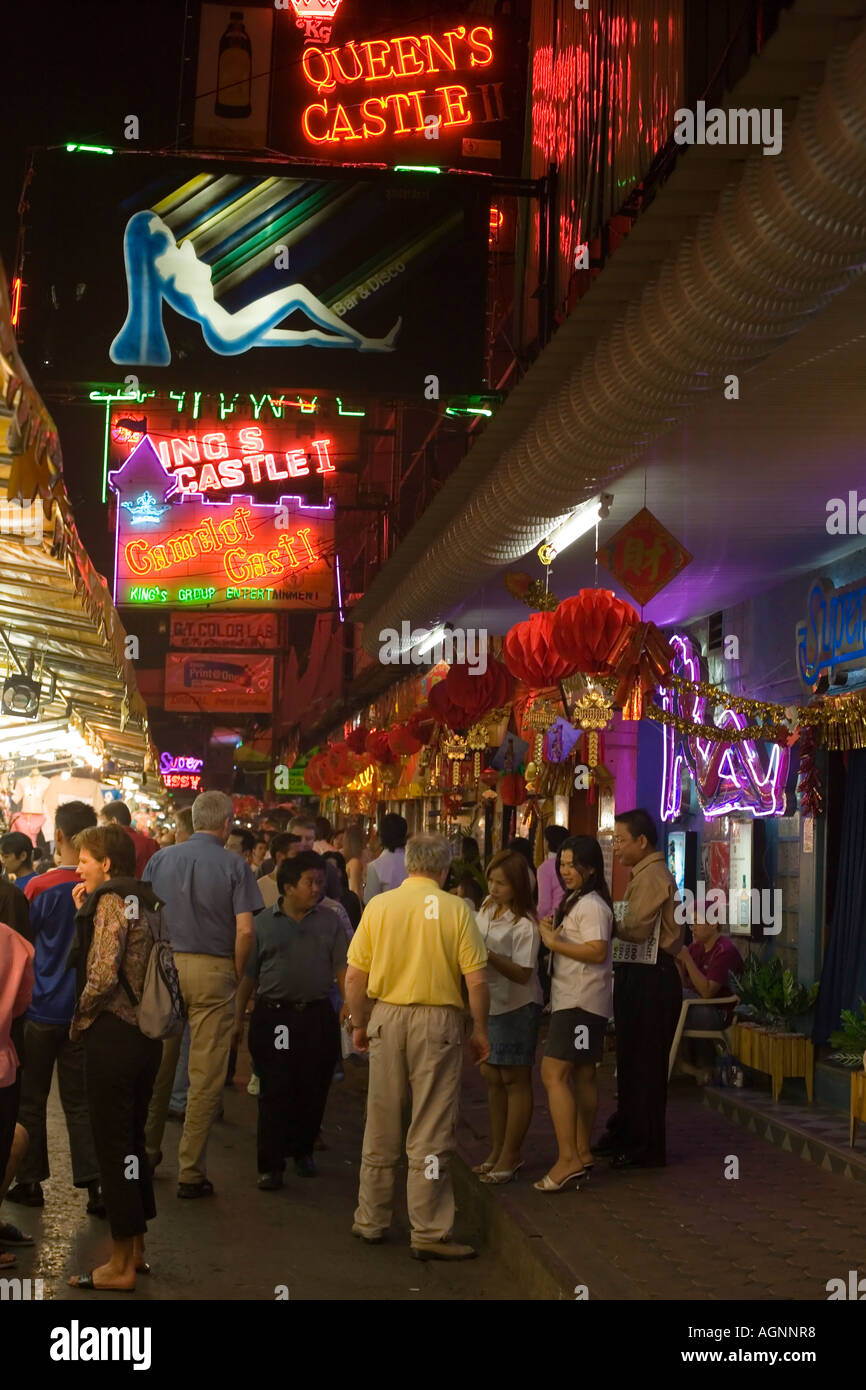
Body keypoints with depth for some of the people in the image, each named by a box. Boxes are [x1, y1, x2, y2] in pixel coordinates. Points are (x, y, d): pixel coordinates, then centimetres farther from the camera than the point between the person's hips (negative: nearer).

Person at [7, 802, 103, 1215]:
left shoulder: (39, 887, -14)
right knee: (80, 1101, 9)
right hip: (84, 1010, 3)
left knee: (30, 1099, 12)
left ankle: (30, 1181, 18)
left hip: (41, 1010, -3)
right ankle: (94, 1186, 5)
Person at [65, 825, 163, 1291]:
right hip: (146, 1033, 9)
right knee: (133, 1138, 17)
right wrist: (85, 914, 10)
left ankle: (121, 1265, 5)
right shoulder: (146, 900, 13)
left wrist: (80, 1016, -5)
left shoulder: (110, 901, -13)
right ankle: (136, 1249, 26)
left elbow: (103, 974, -22)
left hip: (113, 1032, -9)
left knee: (111, 1143, -1)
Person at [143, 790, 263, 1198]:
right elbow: (244, 930, -12)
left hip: (164, 966, 3)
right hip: (213, 970, -3)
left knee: (157, 1067, 16)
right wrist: (237, 976, 2)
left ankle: (147, 1153, 27)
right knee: (206, 1076, 3)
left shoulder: (161, 859, 4)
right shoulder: (234, 866, -5)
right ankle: (191, 1172, 5)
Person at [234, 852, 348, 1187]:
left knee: (313, 1090, 7)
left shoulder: (330, 921, 8)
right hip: (274, 1015, -1)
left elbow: (342, 966, 5)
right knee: (274, 1093, -3)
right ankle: (271, 1165, 3)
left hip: (318, 1017, 2)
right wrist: (239, 1017, 3)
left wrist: (349, 1001, -10)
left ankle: (303, 1150, 27)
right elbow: (249, 973, 7)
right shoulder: (264, 922, 5)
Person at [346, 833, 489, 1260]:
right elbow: (476, 981, -7)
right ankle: (429, 1233, 5)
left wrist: (359, 1025, 14)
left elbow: (354, 977, 2)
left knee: (381, 1129, 14)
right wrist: (480, 1030, 5)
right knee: (430, 1134, 2)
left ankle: (371, 1220, 24)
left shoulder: (378, 906, 1)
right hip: (438, 1020, -3)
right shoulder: (456, 911, -5)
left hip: (387, 1017, 3)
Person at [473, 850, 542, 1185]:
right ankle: (497, 1151, 24)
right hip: (490, 1003, 8)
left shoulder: (525, 925, -20)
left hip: (517, 1007, -8)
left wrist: (489, 956, -32)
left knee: (514, 1079, 1)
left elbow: (522, 974, -22)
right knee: (492, 1076, 13)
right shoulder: (488, 906, 3)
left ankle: (510, 1156, 8)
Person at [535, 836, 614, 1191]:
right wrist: (552, 934, 6)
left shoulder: (591, 905, -13)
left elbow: (597, 951, -23)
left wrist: (554, 943, -19)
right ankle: (583, 1153, 22)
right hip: (573, 999, 11)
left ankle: (568, 1158, -16)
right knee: (582, 1075, 14)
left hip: (580, 1001, -11)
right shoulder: (575, 901, 19)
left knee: (553, 1073, -15)